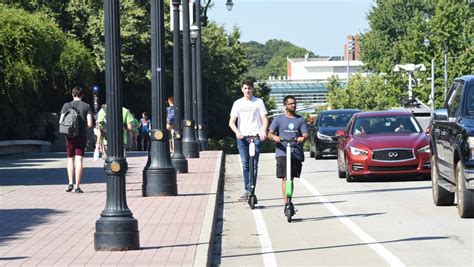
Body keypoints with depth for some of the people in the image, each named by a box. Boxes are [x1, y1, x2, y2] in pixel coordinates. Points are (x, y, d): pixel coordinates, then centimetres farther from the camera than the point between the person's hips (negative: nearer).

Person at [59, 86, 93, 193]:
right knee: (79, 160, -2)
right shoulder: (87, 106, -1)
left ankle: (71, 182, 0)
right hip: (82, 135, -1)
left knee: (70, 159, 13)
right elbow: (90, 124, -5)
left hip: (70, 136, 1)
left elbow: (61, 122, -1)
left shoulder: (66, 105, 1)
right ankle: (77, 186, -5)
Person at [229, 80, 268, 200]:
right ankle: (247, 190, 1)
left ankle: (251, 190, -6)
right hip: (242, 136, 1)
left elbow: (265, 119, 4)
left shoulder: (258, 102, 7)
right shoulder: (238, 103, 10)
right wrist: (237, 132, -14)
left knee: (254, 164, -6)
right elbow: (231, 122, 5)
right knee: (245, 164, -2)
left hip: (256, 136, -1)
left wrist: (263, 131, -15)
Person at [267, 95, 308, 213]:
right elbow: (270, 134, 1)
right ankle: (286, 203, -16)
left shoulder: (300, 120, 12)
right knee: (285, 178, -12)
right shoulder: (279, 119, 7)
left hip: (296, 153, 2)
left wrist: (302, 138, -21)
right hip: (282, 152, -2)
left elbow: (305, 134, 3)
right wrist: (274, 137, -23)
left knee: (291, 178, 9)